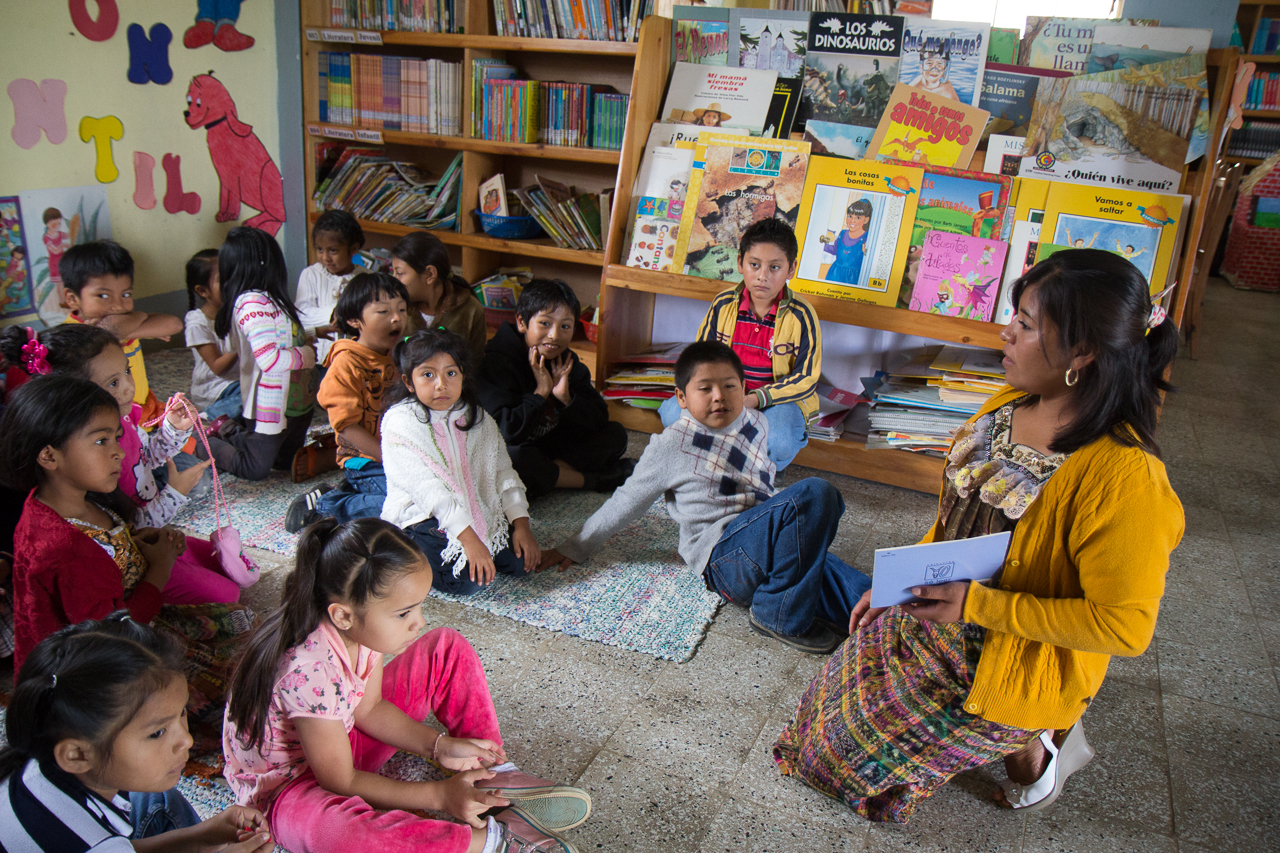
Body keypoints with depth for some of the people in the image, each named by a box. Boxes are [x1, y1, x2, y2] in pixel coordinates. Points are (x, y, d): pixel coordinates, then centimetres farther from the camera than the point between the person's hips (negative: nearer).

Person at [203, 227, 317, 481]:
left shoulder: (266, 298, 5)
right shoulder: (252, 304, -24)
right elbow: (269, 359, -31)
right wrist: (305, 355, -18)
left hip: (295, 401, 9)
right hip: (269, 407, -9)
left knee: (287, 462, 24)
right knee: (255, 469, 8)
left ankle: (231, 434, 36)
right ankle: (207, 444, 27)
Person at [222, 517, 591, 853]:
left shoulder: (361, 625, -16)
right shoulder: (308, 670, -38)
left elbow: (370, 708, 0)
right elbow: (341, 783, -27)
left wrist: (440, 746, -13)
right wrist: (438, 795, -25)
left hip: (341, 735, 8)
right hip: (288, 784, -8)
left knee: (447, 649, 0)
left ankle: (499, 779, -5)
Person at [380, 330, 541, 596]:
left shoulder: (478, 419, 7)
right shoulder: (401, 424, -14)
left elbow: (502, 472, 7)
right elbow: (428, 490, -22)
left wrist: (521, 525, -6)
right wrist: (469, 539, -27)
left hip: (477, 512, 6)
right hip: (423, 518, -6)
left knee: (521, 560, -9)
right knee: (466, 580, -24)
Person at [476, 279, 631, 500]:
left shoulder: (567, 363, 0)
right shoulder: (497, 363, -19)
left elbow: (599, 421, -3)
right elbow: (507, 432, -29)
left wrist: (566, 398, -20)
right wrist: (541, 391, -24)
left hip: (552, 445, 6)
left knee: (615, 435, -2)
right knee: (516, 458, -40)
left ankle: (554, 469, -18)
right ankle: (593, 479, -17)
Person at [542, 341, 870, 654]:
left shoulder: (757, 424, 15)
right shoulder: (672, 445, -2)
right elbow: (625, 503, 6)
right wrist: (575, 548, 9)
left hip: (768, 546, 7)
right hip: (723, 556, -6)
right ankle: (781, 615, -22)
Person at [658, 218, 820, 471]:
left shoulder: (801, 315, -13)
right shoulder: (723, 304, -4)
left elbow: (805, 378, -11)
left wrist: (755, 399, -24)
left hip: (779, 398, -3)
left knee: (778, 445, -35)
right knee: (672, 414, -20)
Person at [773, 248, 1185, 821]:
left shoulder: (1123, 477, -31)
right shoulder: (1009, 404, -7)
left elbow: (1125, 625, -28)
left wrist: (976, 603, -30)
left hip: (1013, 662, -7)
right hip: (939, 612, 8)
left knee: (860, 741, 5)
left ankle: (1033, 749, 24)